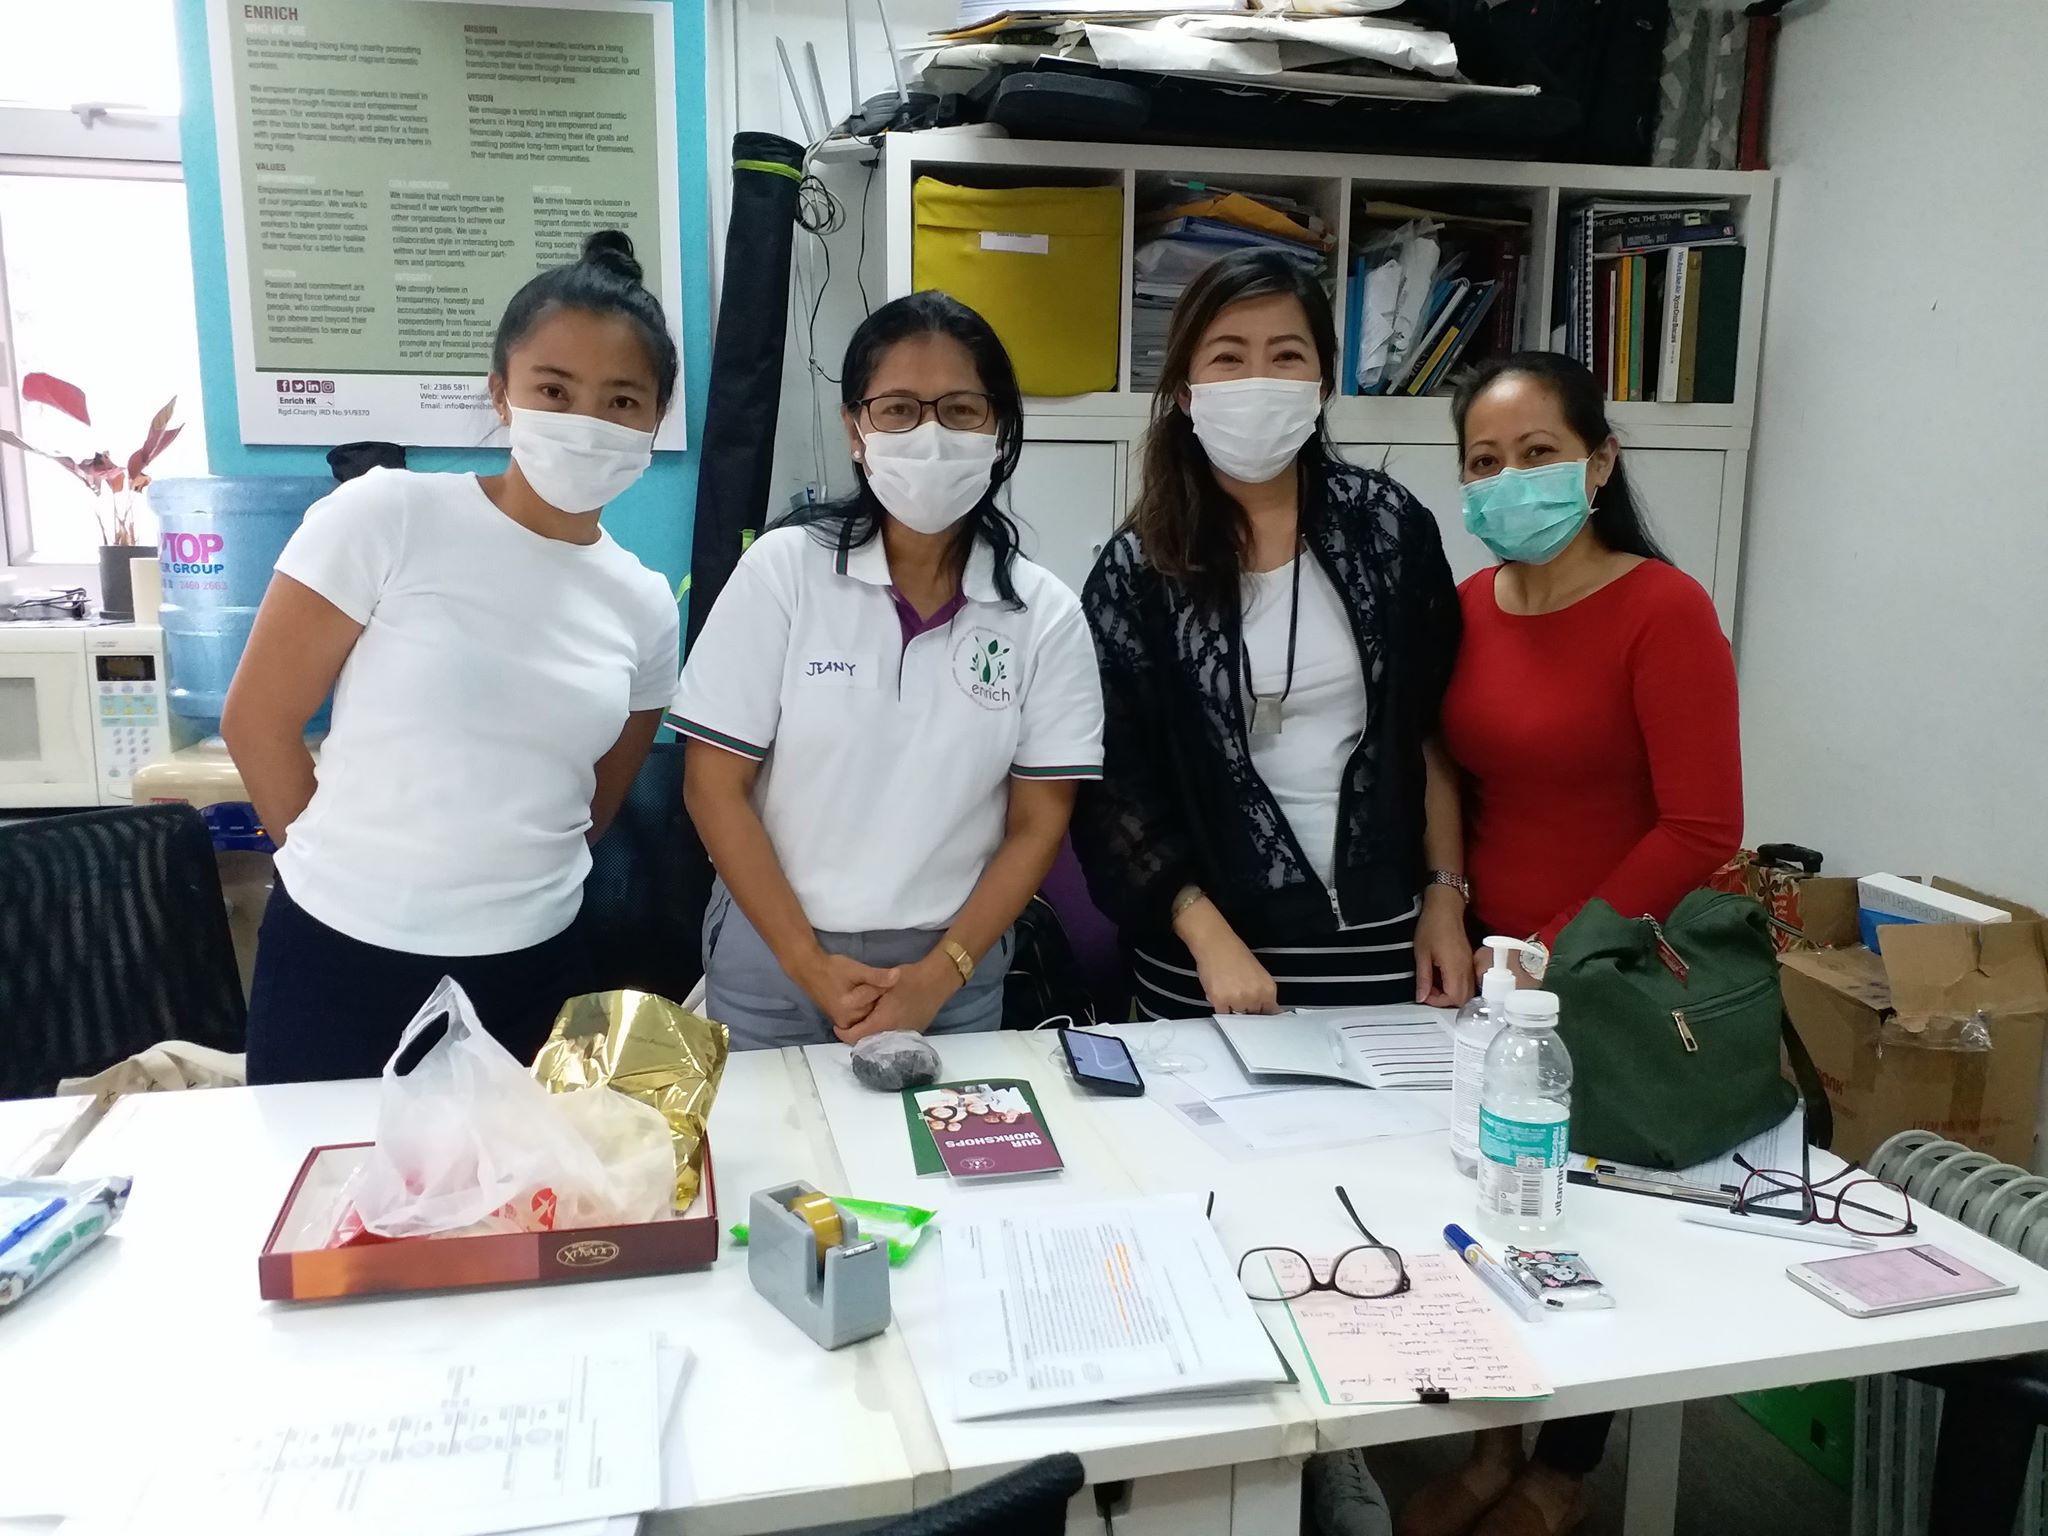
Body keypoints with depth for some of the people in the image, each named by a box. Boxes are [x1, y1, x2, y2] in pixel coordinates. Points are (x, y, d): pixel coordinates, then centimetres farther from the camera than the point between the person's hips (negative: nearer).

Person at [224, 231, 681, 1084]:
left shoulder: (645, 605, 0)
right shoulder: (387, 516, -11)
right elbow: (258, 721, -6)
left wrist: (510, 896, 10)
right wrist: (354, 873, 3)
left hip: (528, 972, 3)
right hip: (338, 955, -3)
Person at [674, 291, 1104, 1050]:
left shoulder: (1045, 612, -5)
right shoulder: (782, 569, -9)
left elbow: (1038, 824, -2)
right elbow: (714, 787, -7)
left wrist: (939, 975, -11)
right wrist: (808, 963, -10)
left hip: (955, 970, 1)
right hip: (772, 958, 0)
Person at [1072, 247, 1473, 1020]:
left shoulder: (1390, 527, -2)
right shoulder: (1138, 571, -7)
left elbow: (1433, 731, 4)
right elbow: (1113, 786, -8)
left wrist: (1446, 896, -1)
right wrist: (1209, 938, -14)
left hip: (1380, 937, 2)